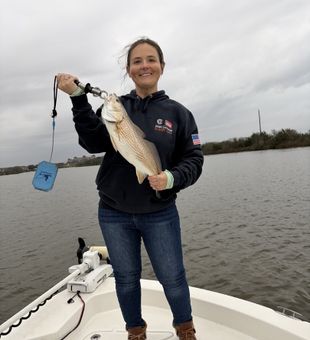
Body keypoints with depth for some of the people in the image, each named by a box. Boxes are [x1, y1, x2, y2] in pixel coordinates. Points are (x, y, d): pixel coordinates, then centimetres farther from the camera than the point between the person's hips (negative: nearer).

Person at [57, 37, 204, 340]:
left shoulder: (177, 112, 0)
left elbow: (194, 159, -2)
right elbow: (94, 143, -14)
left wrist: (172, 178, -21)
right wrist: (78, 99, -23)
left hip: (160, 214, -1)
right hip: (114, 214, 2)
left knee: (172, 277, 10)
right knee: (126, 278, 17)